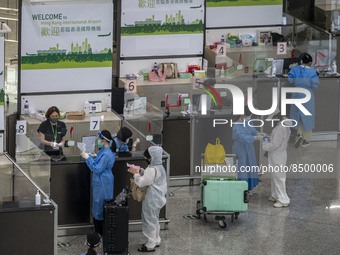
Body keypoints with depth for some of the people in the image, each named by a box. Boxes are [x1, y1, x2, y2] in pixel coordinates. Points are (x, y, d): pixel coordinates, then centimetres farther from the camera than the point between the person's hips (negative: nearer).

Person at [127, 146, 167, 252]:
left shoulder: (152, 170, -26)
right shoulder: (159, 167, 6)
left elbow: (141, 182, -24)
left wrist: (135, 173, -11)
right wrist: (140, 170, 4)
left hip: (152, 201, -10)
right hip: (157, 199, 10)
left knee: (150, 221, -1)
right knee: (154, 220, 22)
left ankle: (150, 245, 6)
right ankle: (156, 241, 33)